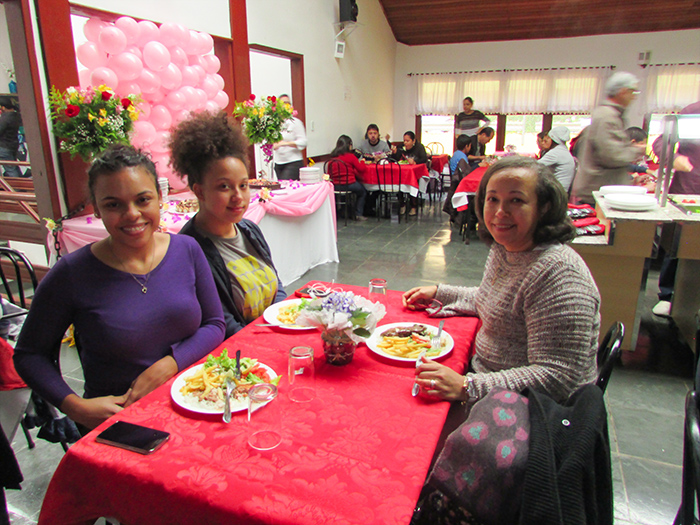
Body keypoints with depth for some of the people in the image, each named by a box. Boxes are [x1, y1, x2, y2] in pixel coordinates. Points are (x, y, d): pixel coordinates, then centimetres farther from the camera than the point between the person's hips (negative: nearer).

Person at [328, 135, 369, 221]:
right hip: (348, 184, -5)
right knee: (362, 191, 23)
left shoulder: (333, 156, 5)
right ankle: (358, 214, 19)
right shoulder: (350, 156, -9)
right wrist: (362, 162, 18)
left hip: (335, 185, 6)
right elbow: (362, 169, -4)